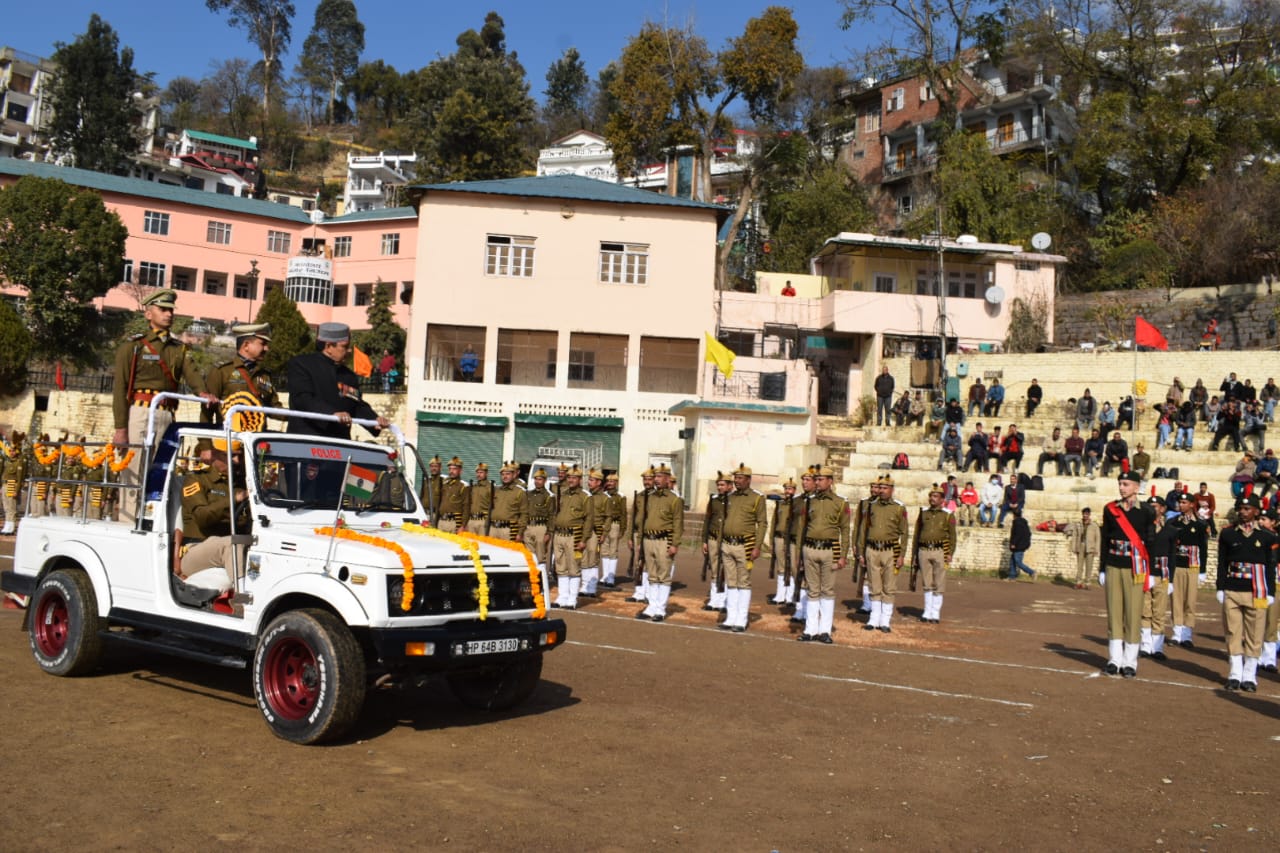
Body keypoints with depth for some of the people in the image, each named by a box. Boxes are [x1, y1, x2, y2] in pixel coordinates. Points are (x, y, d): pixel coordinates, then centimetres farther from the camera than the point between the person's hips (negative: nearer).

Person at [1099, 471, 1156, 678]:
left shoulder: (1146, 512, -1)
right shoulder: (1110, 509, 6)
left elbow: (1150, 542, 0)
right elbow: (1105, 540, 9)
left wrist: (1150, 573, -3)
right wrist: (1102, 570, 7)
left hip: (1135, 569, -2)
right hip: (1113, 567, 2)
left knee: (1133, 614, 0)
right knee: (1114, 613, 4)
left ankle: (1130, 662, 7)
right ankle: (1115, 659, 10)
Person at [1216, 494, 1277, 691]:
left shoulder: (1267, 536, 4)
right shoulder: (1227, 533, 5)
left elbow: (1271, 567, 6)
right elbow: (1222, 563, 7)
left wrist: (1270, 593, 2)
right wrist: (1220, 588, 3)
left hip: (1257, 594, -1)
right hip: (1231, 592, 1)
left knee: (1254, 636, 3)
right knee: (1233, 634, 3)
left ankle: (1249, 677, 12)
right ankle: (1235, 674, 11)